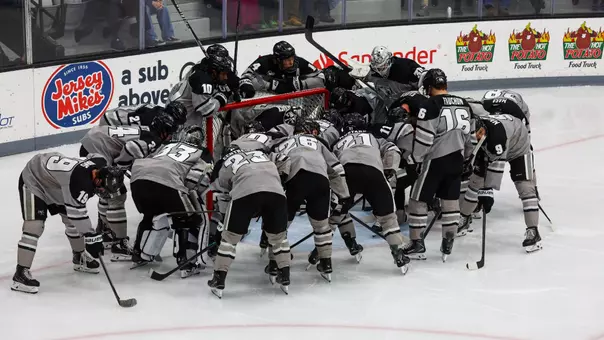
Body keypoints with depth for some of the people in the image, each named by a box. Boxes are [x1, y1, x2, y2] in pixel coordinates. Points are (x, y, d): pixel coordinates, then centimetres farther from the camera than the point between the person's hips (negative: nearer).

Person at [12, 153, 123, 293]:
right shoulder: (80, 181, -40)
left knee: (72, 221, 11)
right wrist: (92, 237, -31)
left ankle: (79, 259, 32)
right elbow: (77, 211, -36)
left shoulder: (100, 164, -15)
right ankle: (21, 273, -19)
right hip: (33, 180, -9)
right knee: (35, 226, -20)